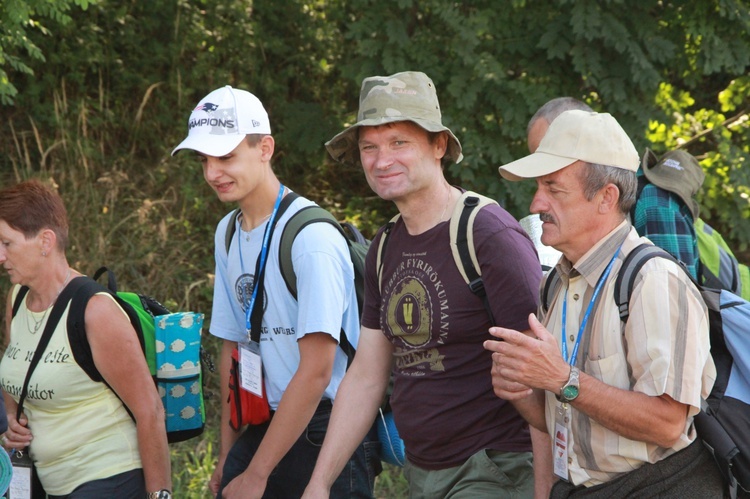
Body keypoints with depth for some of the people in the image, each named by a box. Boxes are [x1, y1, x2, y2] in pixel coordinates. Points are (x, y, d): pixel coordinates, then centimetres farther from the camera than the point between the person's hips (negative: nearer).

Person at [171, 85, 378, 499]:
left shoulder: (312, 236, -15)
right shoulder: (228, 233, 10)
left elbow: (316, 371, -17)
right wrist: (227, 457, 13)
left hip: (327, 432, -6)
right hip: (263, 428, 6)